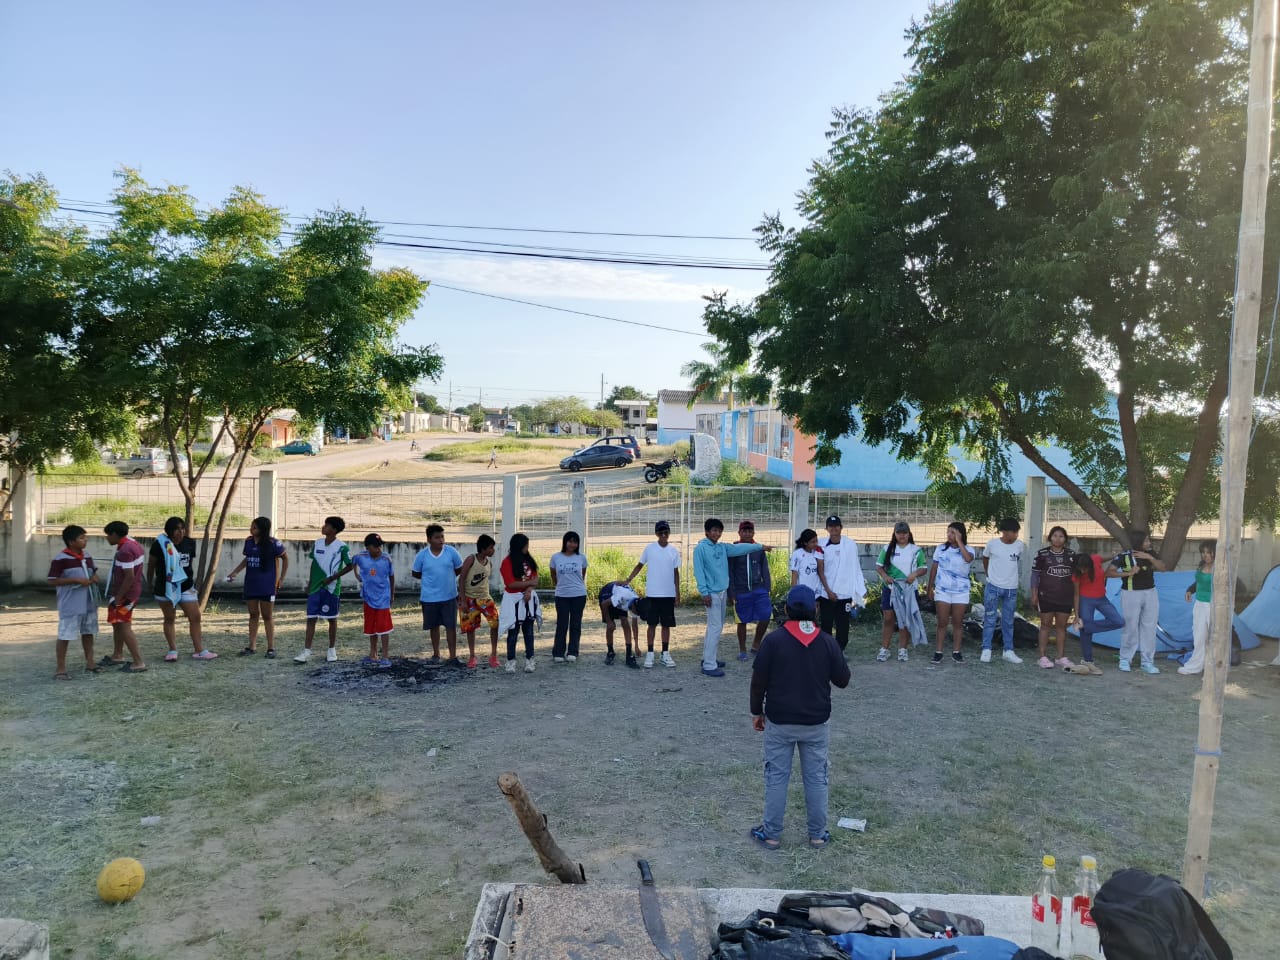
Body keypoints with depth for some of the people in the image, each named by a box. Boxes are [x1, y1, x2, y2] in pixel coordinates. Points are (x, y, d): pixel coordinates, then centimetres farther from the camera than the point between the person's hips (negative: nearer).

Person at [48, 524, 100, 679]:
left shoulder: (87, 556, 8)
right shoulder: (60, 558, -13)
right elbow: (52, 581, -16)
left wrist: (94, 578, -1)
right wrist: (77, 580, -22)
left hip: (89, 603, 7)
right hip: (70, 605, -7)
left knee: (88, 632, 15)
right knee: (65, 635, -1)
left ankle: (89, 663, 26)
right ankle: (60, 668, 8)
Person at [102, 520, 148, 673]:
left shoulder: (125, 551, -23)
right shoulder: (132, 544, 8)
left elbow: (130, 577, -27)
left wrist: (118, 598, -21)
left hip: (124, 595, -10)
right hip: (126, 593, 10)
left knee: (124, 627, -6)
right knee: (117, 624, 22)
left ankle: (139, 663, -5)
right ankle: (117, 656, 37)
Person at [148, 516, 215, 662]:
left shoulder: (190, 543, -1)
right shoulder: (160, 544, -10)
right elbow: (151, 564, 3)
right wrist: (150, 583, 12)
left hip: (186, 586, 3)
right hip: (165, 587, -3)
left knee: (195, 617, -1)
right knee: (169, 619, 8)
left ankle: (200, 651, 4)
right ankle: (173, 651, 17)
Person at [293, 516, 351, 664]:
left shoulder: (341, 547, -9)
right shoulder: (317, 543, 6)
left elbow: (349, 566, -6)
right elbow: (314, 563, 15)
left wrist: (333, 577, -12)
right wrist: (310, 583, 11)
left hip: (331, 588, -4)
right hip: (315, 587, 4)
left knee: (332, 619, 6)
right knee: (311, 618, 1)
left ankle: (332, 650, 18)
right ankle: (306, 651, 3)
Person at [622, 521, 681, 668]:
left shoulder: (674, 551, 3)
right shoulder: (649, 549, -2)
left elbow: (676, 573, 9)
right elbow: (639, 566, 7)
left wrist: (677, 592, 7)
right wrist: (628, 580, 0)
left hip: (669, 594, 2)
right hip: (652, 594, -2)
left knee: (666, 625, 7)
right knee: (652, 624, 3)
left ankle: (665, 653, 17)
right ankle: (650, 654, 11)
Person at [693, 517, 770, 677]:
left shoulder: (723, 547, 12)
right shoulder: (700, 548, -10)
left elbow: (739, 548, 16)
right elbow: (698, 572, -14)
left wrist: (760, 546, 14)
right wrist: (704, 592, -19)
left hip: (722, 592, 8)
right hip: (712, 593, -8)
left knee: (716, 626, 15)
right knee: (715, 628, -10)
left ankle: (708, 658, 26)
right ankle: (709, 666, -7)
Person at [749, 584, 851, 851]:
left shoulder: (774, 640, -13)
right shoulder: (828, 641, -7)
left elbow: (758, 681, -9)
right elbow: (843, 680, 2)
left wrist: (756, 712, 5)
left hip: (779, 722, -2)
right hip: (816, 723, 2)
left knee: (776, 777, 8)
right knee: (816, 778, 13)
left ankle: (772, 834, 17)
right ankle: (818, 835, 22)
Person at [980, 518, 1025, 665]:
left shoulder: (1021, 546, -6)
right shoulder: (992, 543, -9)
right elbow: (985, 558, 10)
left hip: (1011, 589, 2)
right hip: (993, 587, -2)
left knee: (1008, 622, 11)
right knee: (990, 620, 1)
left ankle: (1008, 651, 18)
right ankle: (986, 650, 7)